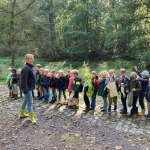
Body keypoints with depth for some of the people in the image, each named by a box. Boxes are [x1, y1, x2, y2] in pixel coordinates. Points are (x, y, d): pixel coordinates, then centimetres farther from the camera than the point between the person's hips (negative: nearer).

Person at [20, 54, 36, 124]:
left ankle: (22, 114, 36)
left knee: (25, 100, 21)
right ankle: (32, 118, 5)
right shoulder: (25, 68, -21)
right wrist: (25, 91, -26)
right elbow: (24, 80, -25)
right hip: (27, 88, -10)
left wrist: (34, 85, 20)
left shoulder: (30, 67, 10)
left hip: (30, 87, 10)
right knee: (30, 103, -3)